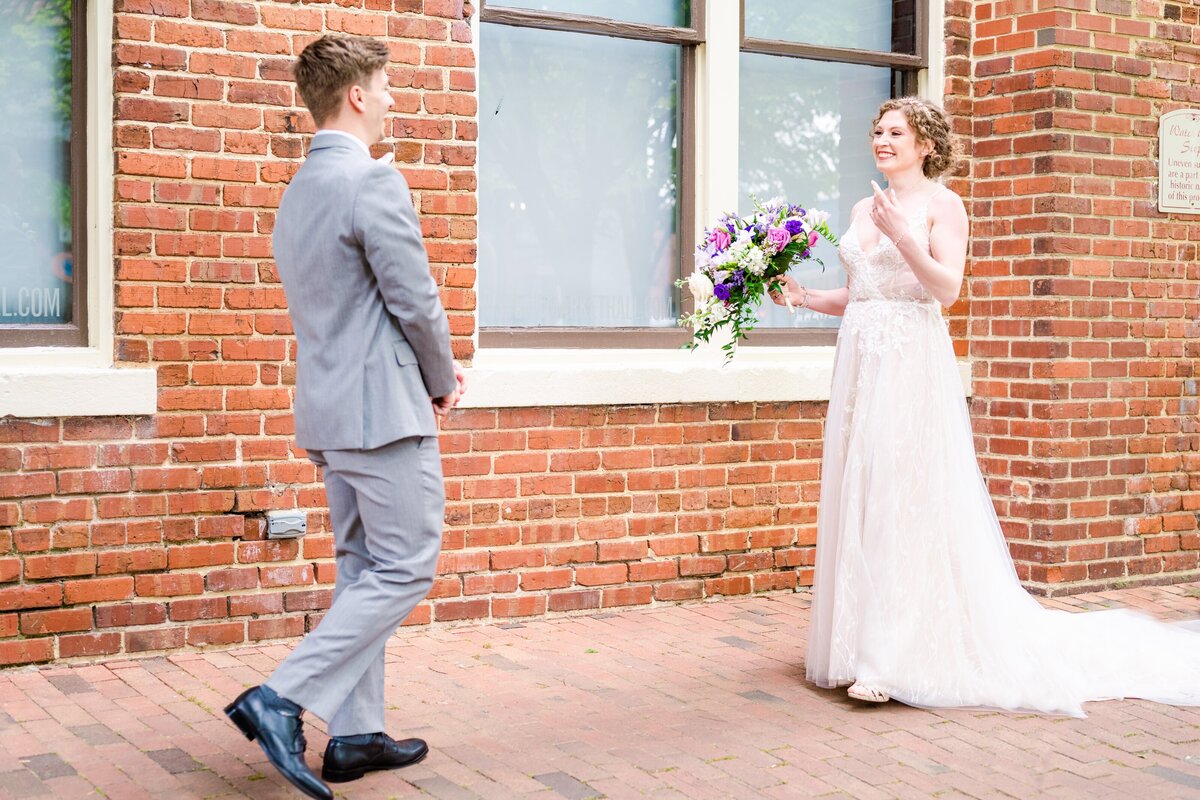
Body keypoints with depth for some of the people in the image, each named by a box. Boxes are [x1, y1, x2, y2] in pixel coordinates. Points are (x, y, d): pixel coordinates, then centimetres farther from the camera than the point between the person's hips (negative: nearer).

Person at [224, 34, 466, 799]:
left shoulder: (299, 191, 15)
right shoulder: (375, 181, -15)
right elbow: (415, 301, -16)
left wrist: (430, 368, 16)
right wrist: (441, 381, 1)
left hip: (331, 411, 10)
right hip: (384, 409, -9)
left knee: (364, 570, 14)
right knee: (404, 569, -3)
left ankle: (356, 735, 18)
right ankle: (282, 699, -8)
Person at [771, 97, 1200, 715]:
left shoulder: (941, 205, 0)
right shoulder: (864, 209, 18)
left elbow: (947, 288, -12)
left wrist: (901, 235, -21)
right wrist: (801, 295, 5)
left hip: (911, 363, -7)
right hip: (860, 360, 7)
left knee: (902, 501, -9)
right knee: (858, 500, 5)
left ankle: (896, 656, -7)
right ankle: (861, 640, 11)